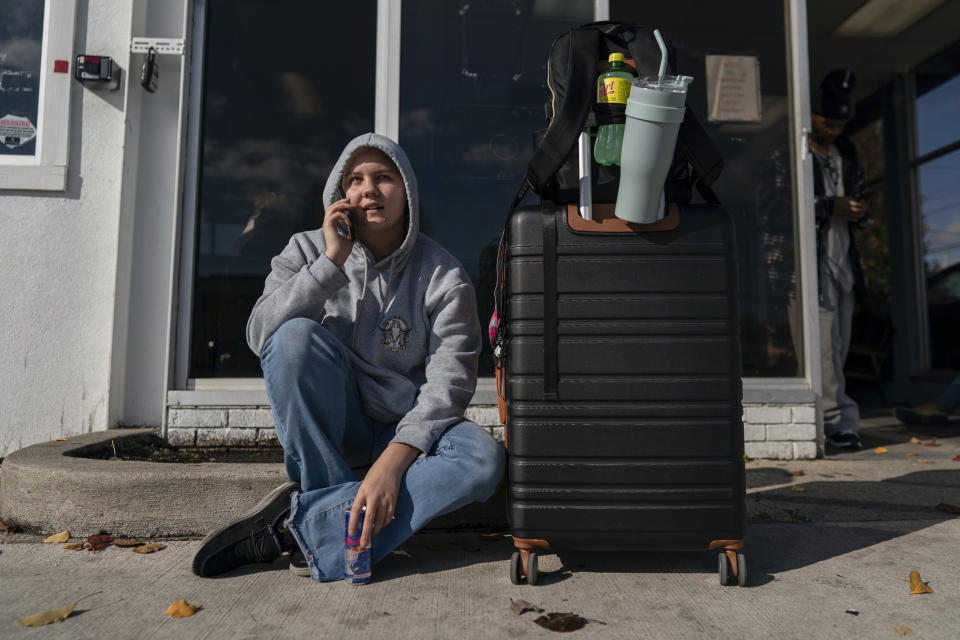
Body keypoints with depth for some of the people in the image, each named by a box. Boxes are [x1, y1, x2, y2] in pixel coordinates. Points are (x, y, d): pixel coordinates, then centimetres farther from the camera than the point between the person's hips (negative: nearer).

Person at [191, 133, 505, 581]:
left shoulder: (443, 277, -7)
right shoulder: (308, 250, 0)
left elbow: (447, 384, -17)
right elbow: (260, 334, -14)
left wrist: (393, 461, -32)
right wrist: (331, 263, -22)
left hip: (404, 433, 0)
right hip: (329, 425, 0)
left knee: (484, 459, -30)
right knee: (296, 335, -28)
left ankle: (297, 522, -28)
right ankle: (342, 513, -21)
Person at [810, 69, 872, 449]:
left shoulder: (845, 153, 19)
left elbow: (858, 193, 27)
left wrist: (861, 211, 3)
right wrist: (829, 207, -17)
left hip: (843, 259, 8)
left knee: (839, 344, 8)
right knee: (824, 341, -10)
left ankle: (815, 417, 18)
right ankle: (840, 421, -4)